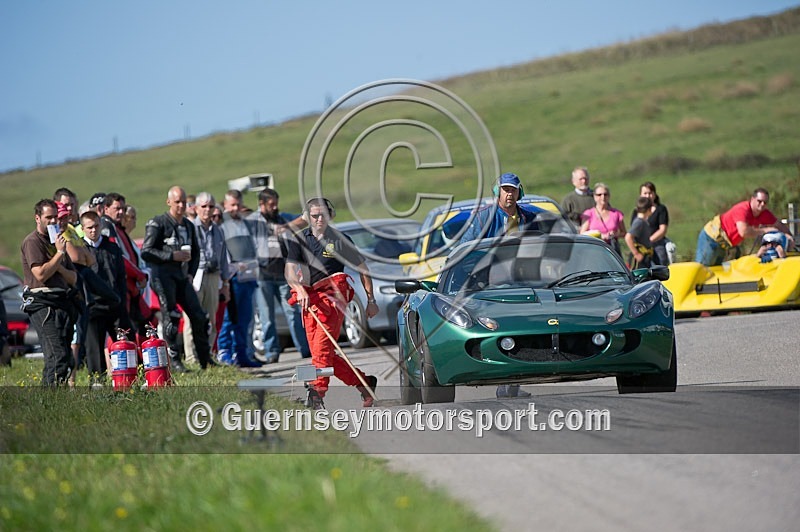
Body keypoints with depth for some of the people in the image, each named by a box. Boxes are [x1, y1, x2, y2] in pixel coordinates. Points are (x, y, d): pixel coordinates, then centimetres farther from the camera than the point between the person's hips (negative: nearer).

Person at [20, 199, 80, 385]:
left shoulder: (56, 242, 23)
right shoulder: (32, 242, -3)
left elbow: (73, 278, 18)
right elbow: (41, 274, -16)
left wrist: (59, 268, -2)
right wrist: (59, 253, -10)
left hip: (63, 303, 9)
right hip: (43, 303, -9)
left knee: (66, 358, 5)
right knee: (58, 356, -18)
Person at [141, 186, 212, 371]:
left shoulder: (188, 225, 18)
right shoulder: (158, 223, -3)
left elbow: (196, 252, 29)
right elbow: (146, 252, -10)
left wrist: (191, 273, 13)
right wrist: (172, 256, -15)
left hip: (182, 277, 6)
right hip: (163, 276, -6)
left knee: (199, 317, 1)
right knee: (171, 317, -10)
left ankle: (205, 360, 10)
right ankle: (174, 361, -5)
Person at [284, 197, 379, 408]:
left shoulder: (340, 240, 3)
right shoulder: (299, 240, 9)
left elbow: (362, 270, 12)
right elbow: (289, 271, -4)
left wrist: (371, 300, 12)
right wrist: (300, 290, -24)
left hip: (333, 294, -5)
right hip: (309, 298, 5)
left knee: (322, 344, -24)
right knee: (323, 353, 4)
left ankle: (318, 389, -34)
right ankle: (364, 382, 18)